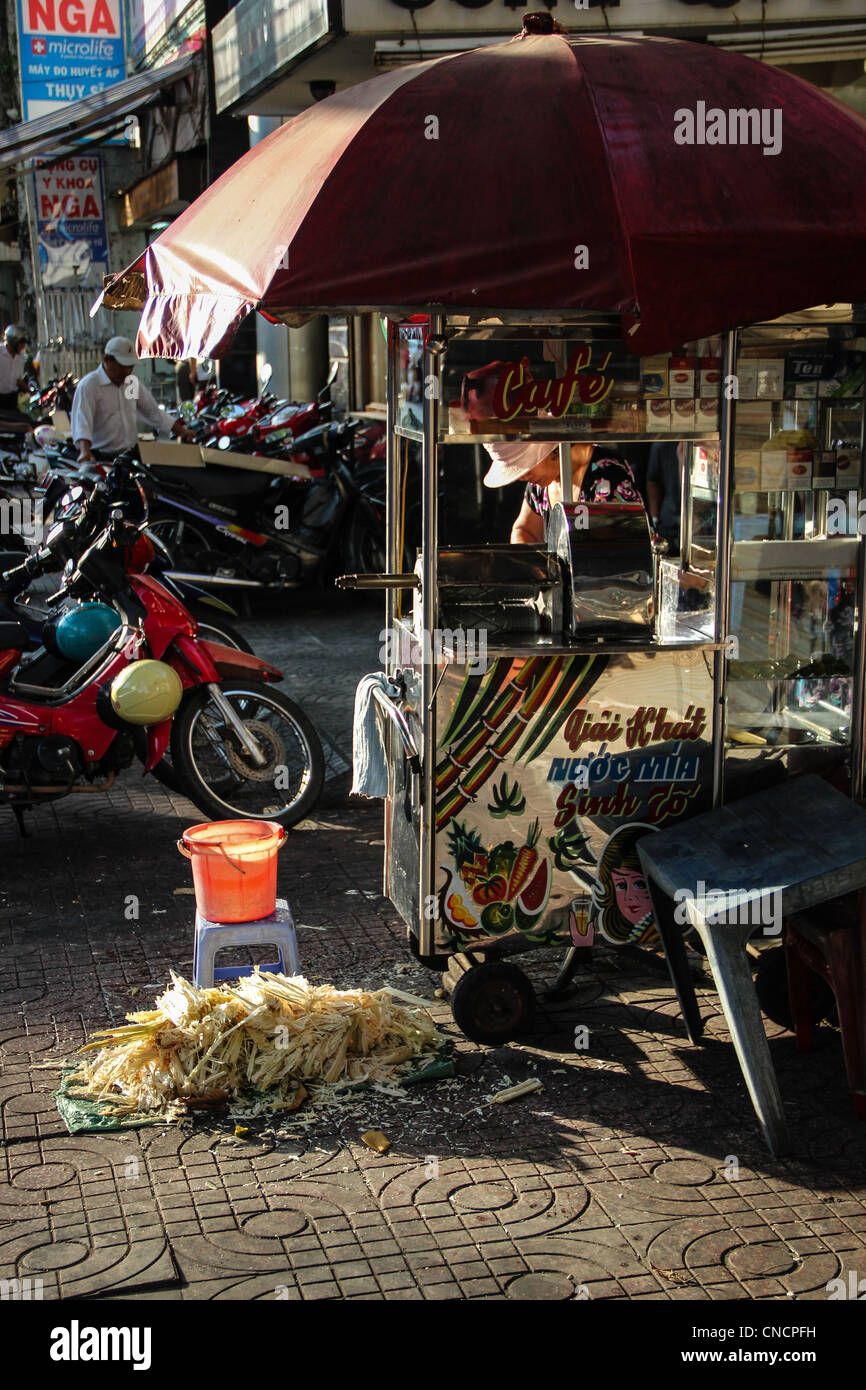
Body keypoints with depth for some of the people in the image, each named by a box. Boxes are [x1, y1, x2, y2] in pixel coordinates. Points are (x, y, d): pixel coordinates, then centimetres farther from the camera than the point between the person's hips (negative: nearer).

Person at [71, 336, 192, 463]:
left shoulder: (132, 383, 16)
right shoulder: (88, 385, -6)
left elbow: (153, 412, 27)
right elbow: (82, 420, -19)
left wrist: (181, 431, 26)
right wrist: (85, 451, -36)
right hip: (102, 458, -6)